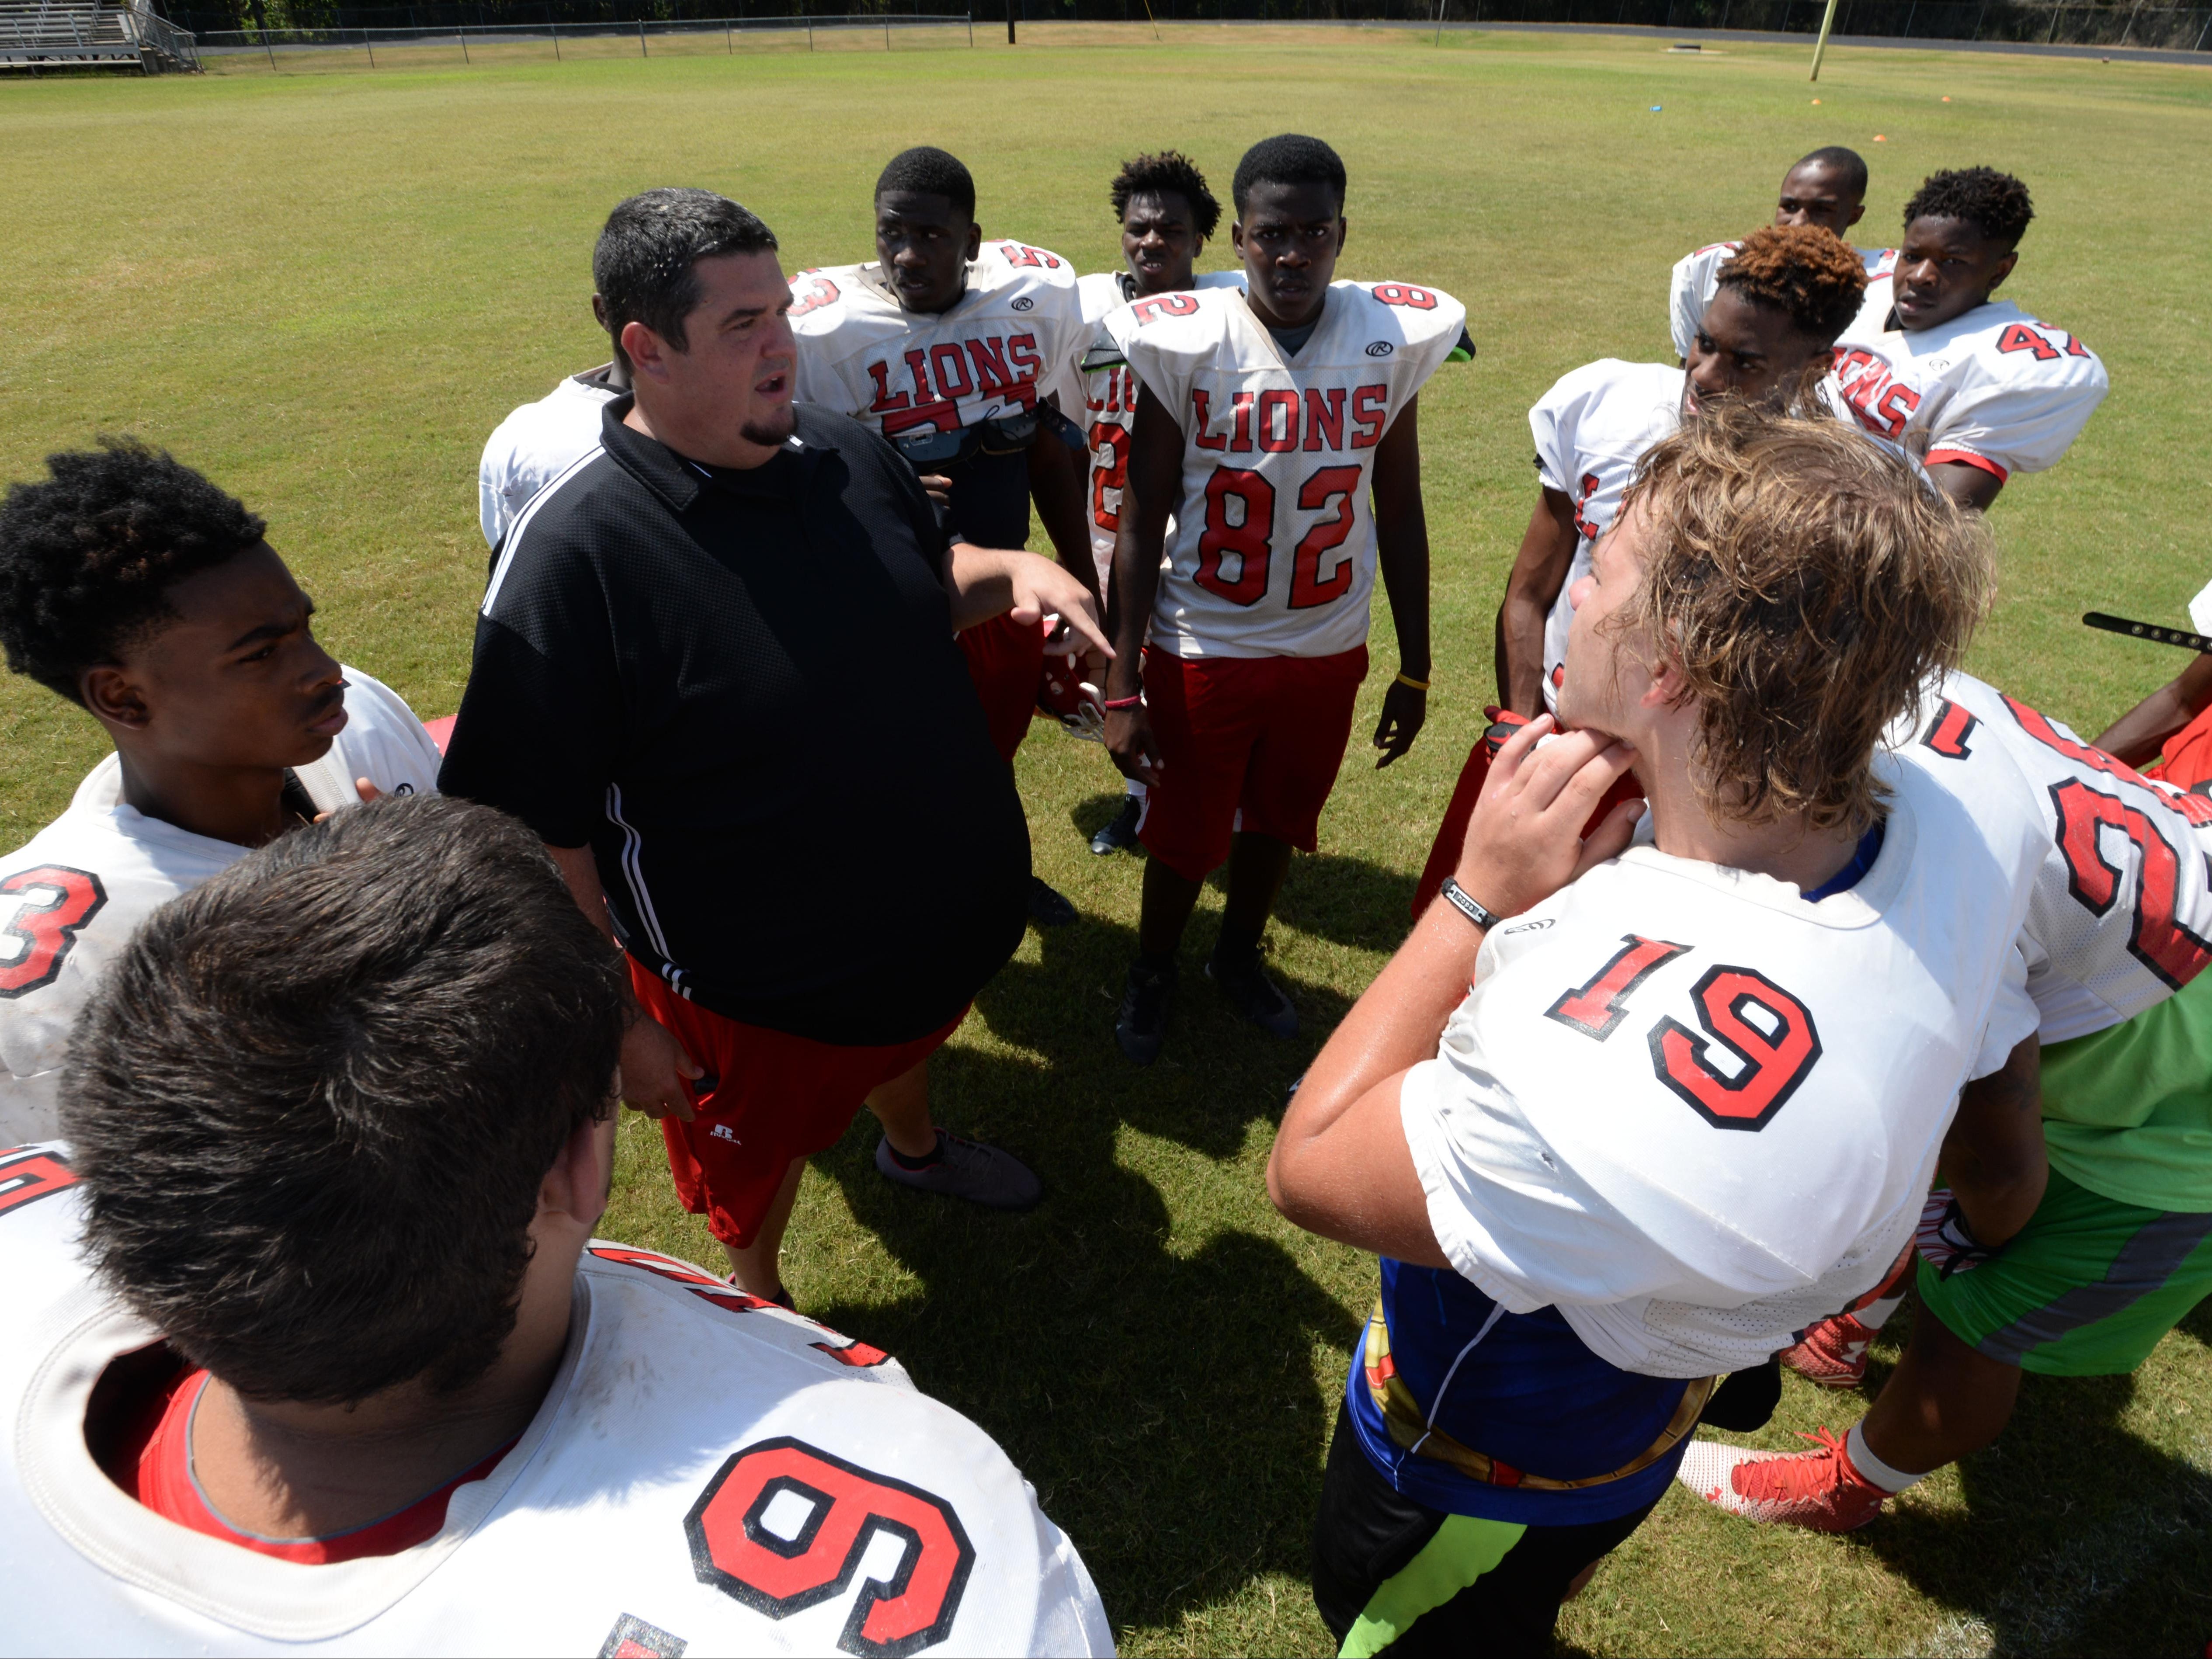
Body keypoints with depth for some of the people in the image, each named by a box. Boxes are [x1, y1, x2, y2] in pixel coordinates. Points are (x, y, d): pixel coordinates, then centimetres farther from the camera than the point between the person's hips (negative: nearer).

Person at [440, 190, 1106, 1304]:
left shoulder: (849, 454, -6)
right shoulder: (570, 554, -27)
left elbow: (931, 579, 12)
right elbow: (538, 827, -22)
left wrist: (1015, 571, -10)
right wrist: (614, 1019, -17)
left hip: (945, 908, 6)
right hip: (755, 990, -6)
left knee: (909, 1038, 36)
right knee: (754, 1163, 22)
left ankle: (915, 1148, 71)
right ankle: (763, 1311, 55)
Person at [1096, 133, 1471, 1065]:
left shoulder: (1393, 339, -4)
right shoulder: (1186, 343, -12)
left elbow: (1400, 513, 4)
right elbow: (1142, 523, -10)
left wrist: (1416, 667, 7)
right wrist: (1122, 685, -12)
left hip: (1329, 649, 3)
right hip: (1199, 649, -2)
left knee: (1277, 820, 19)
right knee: (1183, 835, 11)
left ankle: (1239, 957, 47)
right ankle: (1151, 972, 41)